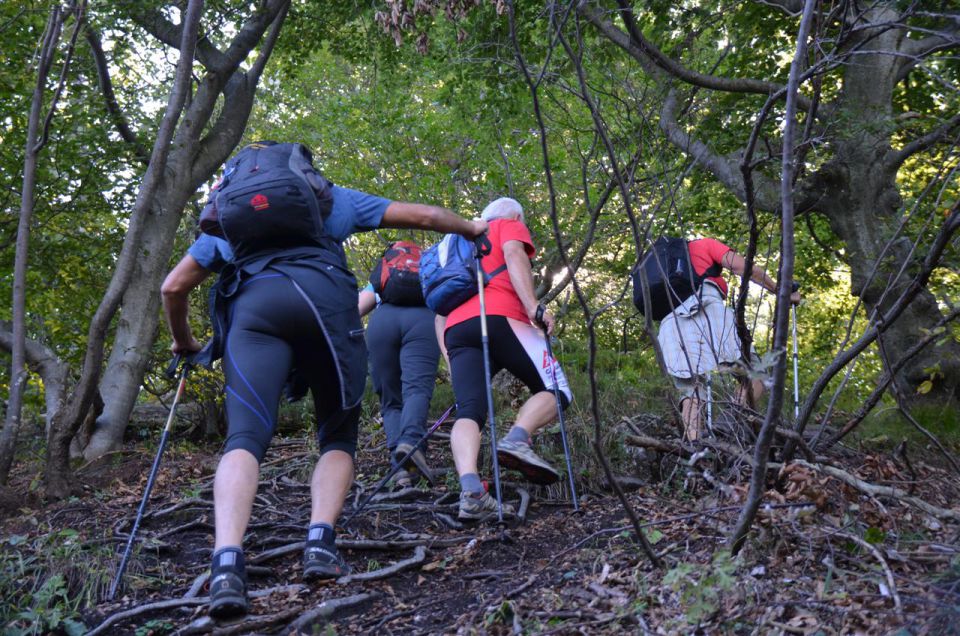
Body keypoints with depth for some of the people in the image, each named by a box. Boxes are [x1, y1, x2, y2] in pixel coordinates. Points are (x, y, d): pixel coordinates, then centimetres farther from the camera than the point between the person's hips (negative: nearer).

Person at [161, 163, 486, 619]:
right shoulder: (333, 197, 34)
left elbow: (173, 287, 30)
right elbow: (423, 215, 35)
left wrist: (184, 343, 47)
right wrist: (473, 229, 52)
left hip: (250, 304, 1)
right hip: (324, 295, 0)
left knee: (245, 436, -9)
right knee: (338, 435, 13)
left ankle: (227, 563, -32)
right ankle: (321, 543, -9)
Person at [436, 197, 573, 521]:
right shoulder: (510, 226, 22)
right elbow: (513, 254, -4)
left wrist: (450, 360, 24)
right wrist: (533, 306, -14)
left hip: (456, 330, 5)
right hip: (499, 318, -5)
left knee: (468, 412, -9)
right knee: (555, 390, 3)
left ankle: (471, 490, -33)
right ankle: (517, 439, -25)